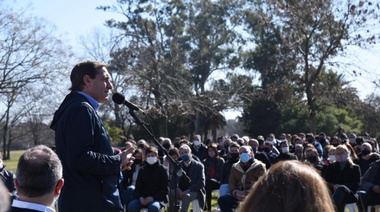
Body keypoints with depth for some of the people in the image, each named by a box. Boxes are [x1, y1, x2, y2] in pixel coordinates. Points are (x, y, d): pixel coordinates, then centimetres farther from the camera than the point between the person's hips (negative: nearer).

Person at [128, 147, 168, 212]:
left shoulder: (162, 170, 3)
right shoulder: (142, 170, 13)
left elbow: (165, 189, -2)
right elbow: (138, 187, 10)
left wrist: (153, 198, -17)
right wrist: (140, 197, -12)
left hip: (157, 198, -3)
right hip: (143, 198, 3)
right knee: (131, 206, -28)